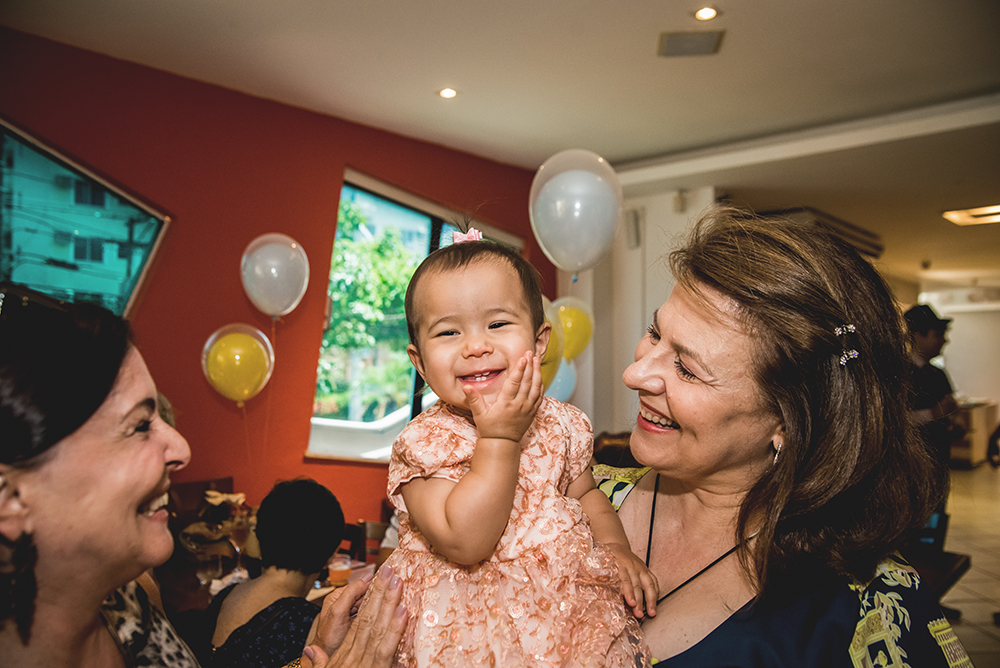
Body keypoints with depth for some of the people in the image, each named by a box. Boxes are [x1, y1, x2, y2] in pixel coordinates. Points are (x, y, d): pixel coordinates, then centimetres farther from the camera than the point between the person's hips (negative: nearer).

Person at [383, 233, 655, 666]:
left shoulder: (561, 424, -1)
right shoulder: (423, 443, -15)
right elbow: (465, 544, -26)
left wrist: (614, 544, -3)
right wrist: (499, 438, -27)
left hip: (565, 601, 4)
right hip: (468, 622, -3)